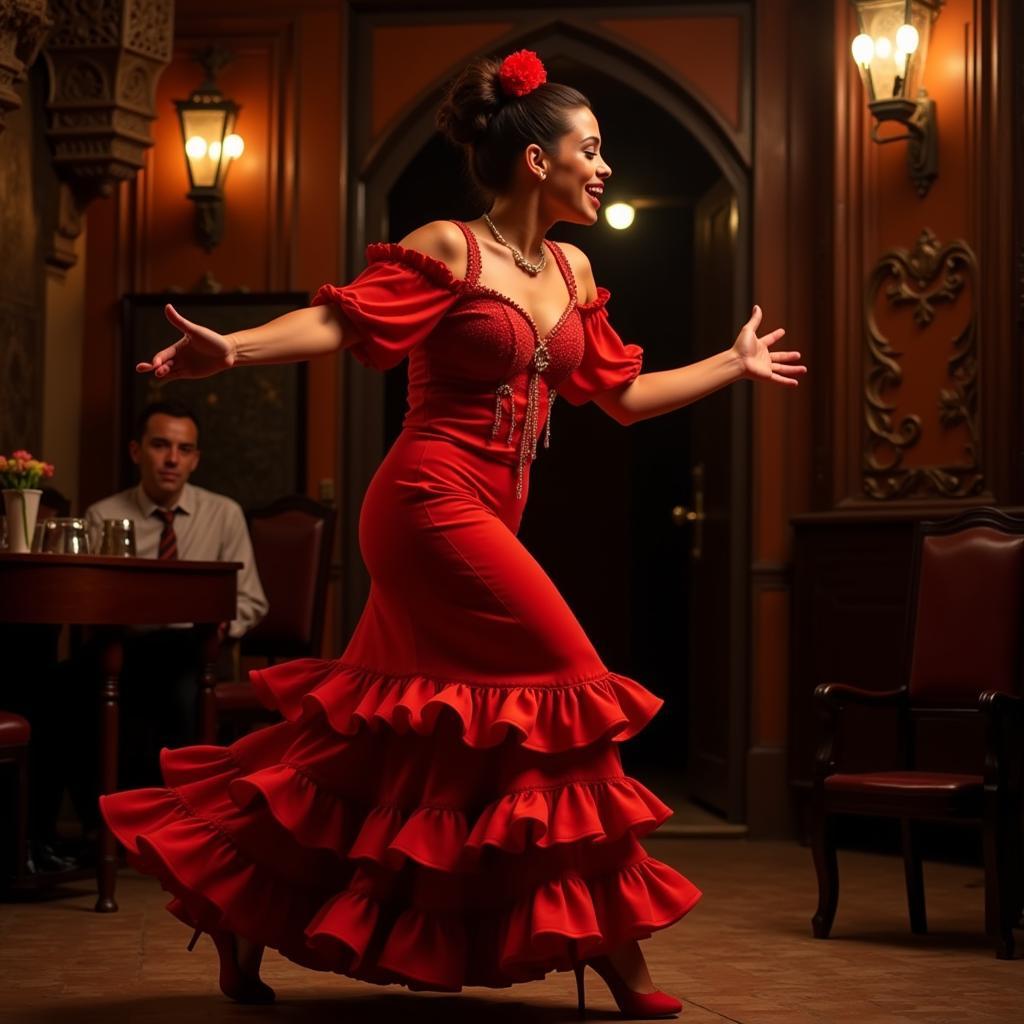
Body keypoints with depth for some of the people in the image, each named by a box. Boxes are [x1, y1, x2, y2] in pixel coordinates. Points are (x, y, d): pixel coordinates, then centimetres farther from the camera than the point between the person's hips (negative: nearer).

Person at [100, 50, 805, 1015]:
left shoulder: (570, 271, 17)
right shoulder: (448, 250, -7)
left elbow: (622, 392, 25)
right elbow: (343, 320, -17)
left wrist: (736, 363, 34)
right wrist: (232, 348, -33)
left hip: (483, 519, 9)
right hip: (434, 503, -9)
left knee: (374, 732, 10)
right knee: (571, 690, -8)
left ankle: (241, 915, 20)